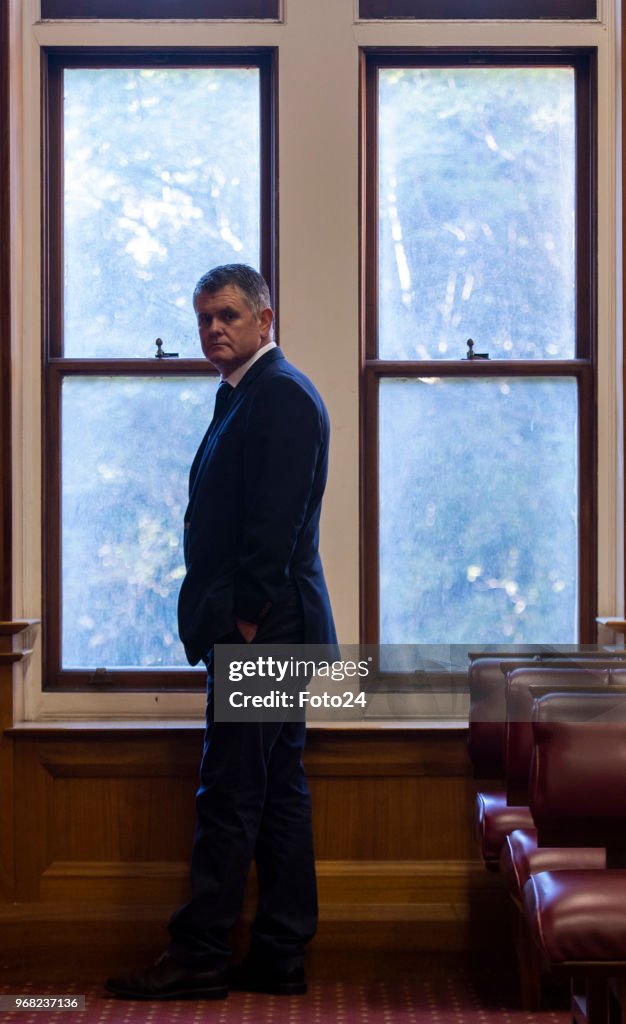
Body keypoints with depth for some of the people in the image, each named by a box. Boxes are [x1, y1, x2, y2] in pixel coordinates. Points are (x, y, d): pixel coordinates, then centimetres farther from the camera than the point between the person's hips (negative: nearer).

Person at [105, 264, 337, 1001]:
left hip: (263, 629, -10)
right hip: (272, 633, 10)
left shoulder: (280, 395, -12)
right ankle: (279, 958, 16)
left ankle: (198, 958, -1)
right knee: (277, 793, 11)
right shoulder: (246, 395, 19)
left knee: (230, 795, -6)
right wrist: (229, 619, 14)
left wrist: (246, 620, -19)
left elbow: (274, 523, -20)